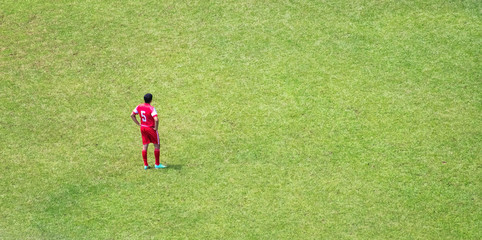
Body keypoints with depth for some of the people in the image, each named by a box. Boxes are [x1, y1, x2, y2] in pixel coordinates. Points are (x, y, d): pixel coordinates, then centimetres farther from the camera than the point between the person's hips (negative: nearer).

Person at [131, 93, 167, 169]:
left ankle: (145, 165, 14)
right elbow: (156, 119, -30)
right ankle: (157, 164, 14)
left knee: (144, 146, 11)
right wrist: (156, 128, -14)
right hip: (151, 128, -6)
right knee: (156, 145, 9)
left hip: (143, 128, 6)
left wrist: (138, 124, 8)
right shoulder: (151, 108, -20)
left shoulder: (139, 107, -1)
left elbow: (132, 115, 6)